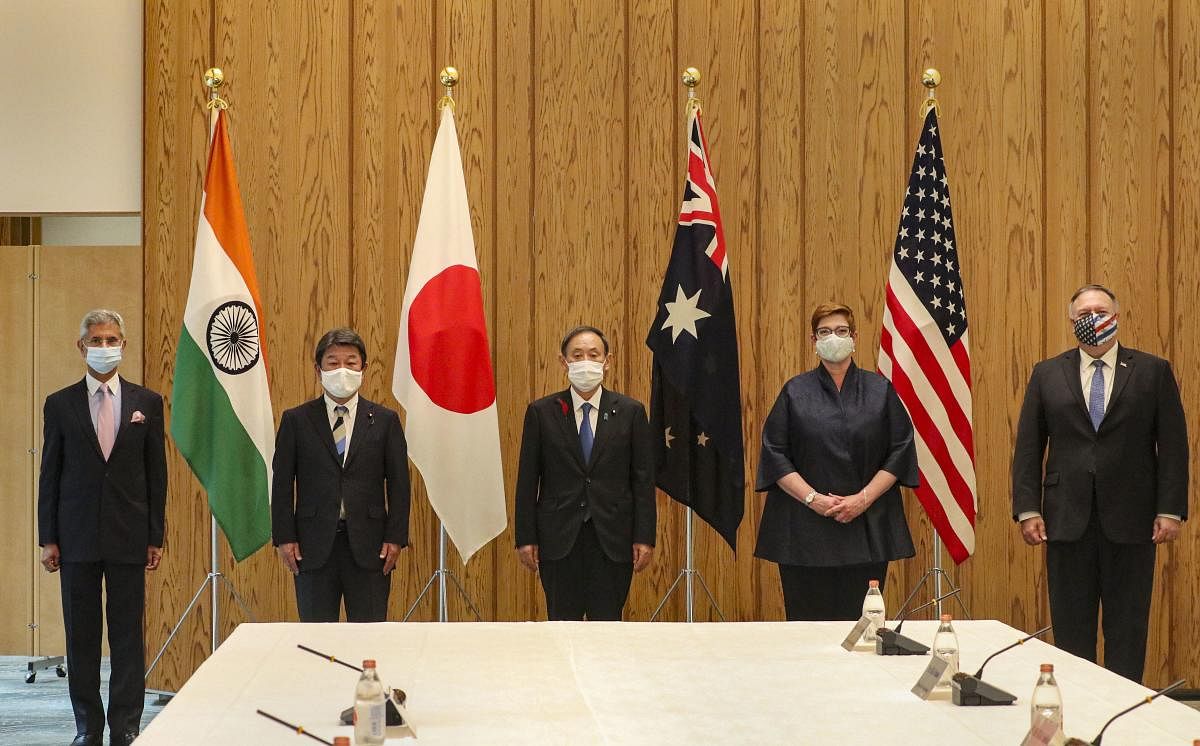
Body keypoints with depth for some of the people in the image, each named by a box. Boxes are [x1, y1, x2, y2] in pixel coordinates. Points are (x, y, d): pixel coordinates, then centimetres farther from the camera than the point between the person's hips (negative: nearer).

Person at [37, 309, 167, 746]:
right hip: (77, 538, 0)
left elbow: (156, 474, 6)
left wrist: (155, 537, 2)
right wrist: (48, 539, 0)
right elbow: (50, 476, 5)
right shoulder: (60, 405, 5)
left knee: (128, 636, 2)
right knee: (81, 636, 6)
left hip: (128, 537, 0)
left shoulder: (147, 403, 5)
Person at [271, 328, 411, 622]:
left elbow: (398, 483, 4)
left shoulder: (385, 420, 5)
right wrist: (284, 537, -4)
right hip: (313, 544, 0)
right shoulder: (296, 420, 5)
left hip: (368, 546, 0)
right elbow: (282, 482, 4)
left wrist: (396, 538, -4)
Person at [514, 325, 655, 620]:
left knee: (607, 622, 2)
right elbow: (527, 479, 4)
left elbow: (643, 479, 3)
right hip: (559, 538, 0)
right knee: (562, 622, 3)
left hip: (612, 539, 0)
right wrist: (525, 538, -1)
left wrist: (645, 537, -3)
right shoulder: (541, 412, 4)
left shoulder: (630, 412, 4)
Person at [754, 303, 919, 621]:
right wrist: (812, 498, -12)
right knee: (809, 620, -1)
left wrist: (864, 498, -10)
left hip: (868, 529, 1)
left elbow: (900, 451, 2)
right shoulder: (795, 392, 5)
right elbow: (775, 454, 0)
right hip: (805, 529, -1)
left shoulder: (880, 390, 7)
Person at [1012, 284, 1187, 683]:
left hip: (1130, 519, -1)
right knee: (1071, 630, 5)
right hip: (1067, 518, 1)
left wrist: (1170, 509, -7)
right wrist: (1027, 509, -3)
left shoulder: (1153, 372, 4)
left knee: (1128, 628, 4)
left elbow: (1173, 446, 1)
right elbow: (1028, 448, 6)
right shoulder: (1047, 374, 8)